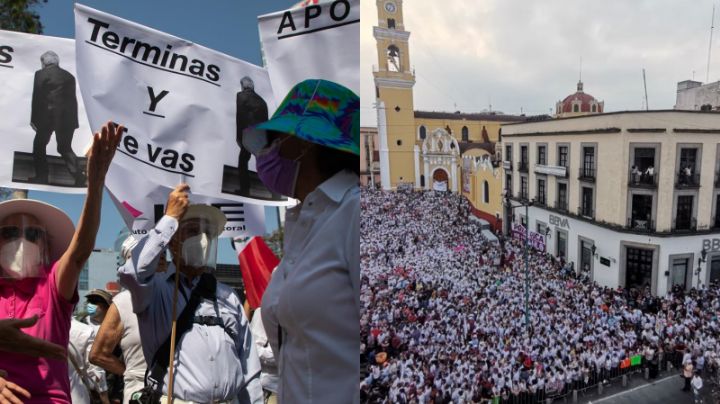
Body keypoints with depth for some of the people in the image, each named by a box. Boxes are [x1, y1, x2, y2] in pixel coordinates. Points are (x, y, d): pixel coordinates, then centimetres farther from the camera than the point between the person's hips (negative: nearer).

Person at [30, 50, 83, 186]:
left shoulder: (40, 74, 0)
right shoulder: (69, 75, 11)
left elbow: (36, 96, -3)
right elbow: (73, 99, 10)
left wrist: (34, 119, 2)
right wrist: (74, 121, 13)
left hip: (47, 116, -3)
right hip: (66, 117, 3)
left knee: (39, 145, 14)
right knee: (65, 148, 9)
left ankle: (41, 176, 15)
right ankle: (79, 176, -6)